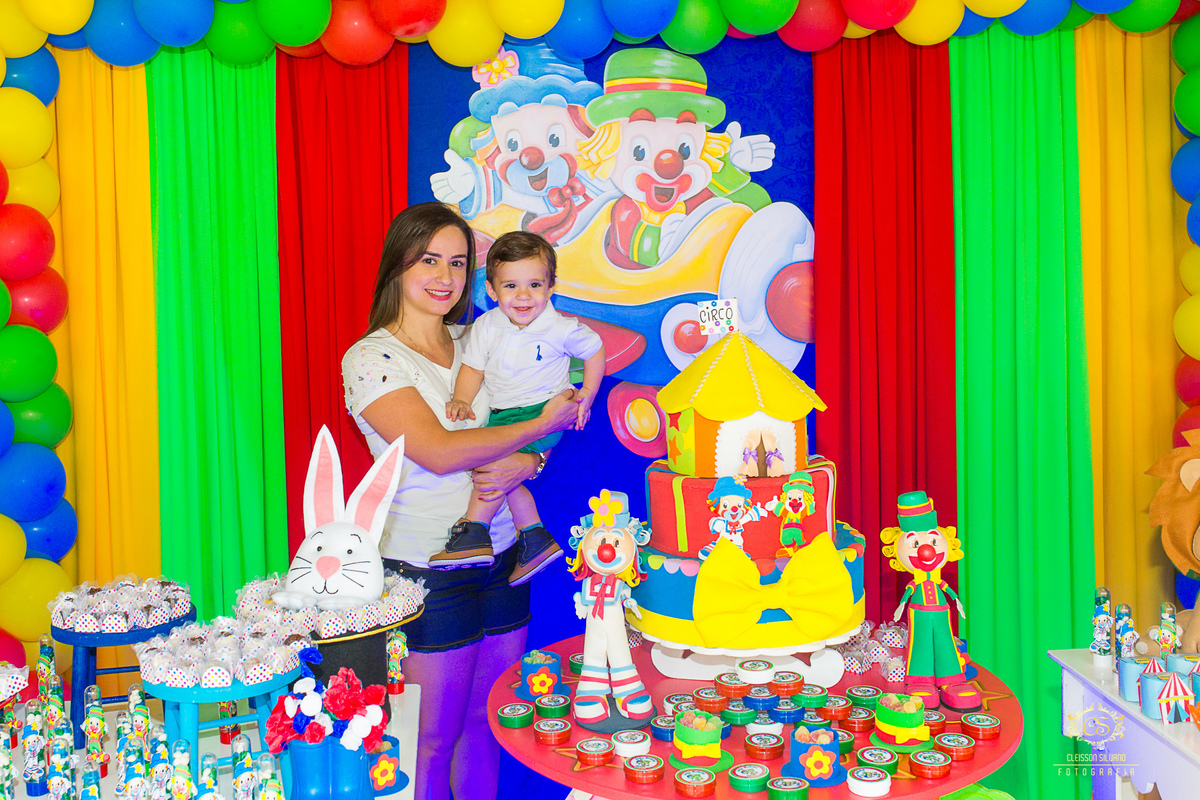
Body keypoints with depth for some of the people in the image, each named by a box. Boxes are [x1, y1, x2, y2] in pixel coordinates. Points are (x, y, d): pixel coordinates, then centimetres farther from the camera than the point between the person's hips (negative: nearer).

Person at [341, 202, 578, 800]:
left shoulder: (474, 341, 9)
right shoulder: (371, 359, -10)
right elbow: (438, 450, -21)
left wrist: (526, 463, -13)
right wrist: (544, 424, -14)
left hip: (500, 556, 5)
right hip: (426, 568, -5)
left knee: (488, 723, 16)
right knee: (435, 738, 7)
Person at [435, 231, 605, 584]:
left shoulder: (561, 329, -7)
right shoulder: (486, 326, 2)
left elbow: (595, 349, 8)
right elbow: (473, 368, 3)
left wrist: (587, 393, 3)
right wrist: (462, 400, -15)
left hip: (542, 412, -6)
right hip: (500, 415, 6)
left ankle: (474, 533, -14)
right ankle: (535, 540, 7)